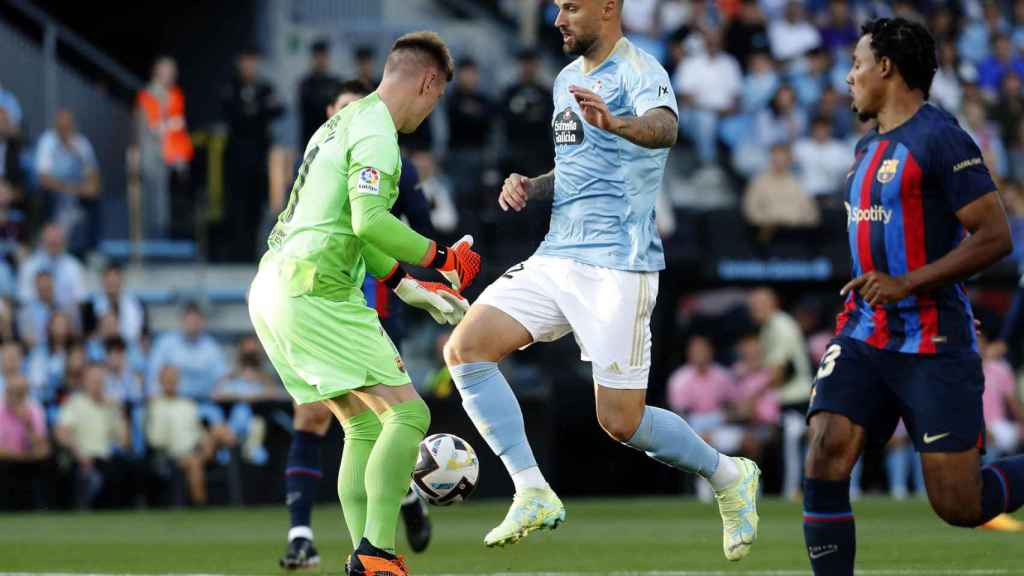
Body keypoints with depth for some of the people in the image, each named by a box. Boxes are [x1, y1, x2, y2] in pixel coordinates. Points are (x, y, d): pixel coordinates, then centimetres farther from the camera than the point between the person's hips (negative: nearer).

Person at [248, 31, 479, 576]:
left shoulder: (344, 121, 21)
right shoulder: (376, 133, -11)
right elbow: (370, 220, -24)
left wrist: (407, 286, 27)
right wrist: (442, 258, -13)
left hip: (272, 291, 10)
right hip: (315, 293, -10)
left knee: (363, 425, 12)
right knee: (407, 414, -11)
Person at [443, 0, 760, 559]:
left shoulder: (638, 71, -12)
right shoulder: (568, 79, 16)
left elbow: (664, 128, -34)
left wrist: (616, 122, -57)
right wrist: (531, 187, 8)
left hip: (616, 265, -8)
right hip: (556, 257, 8)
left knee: (621, 422, -7)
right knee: (466, 349, -10)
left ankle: (730, 477, 19)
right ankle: (533, 494, -8)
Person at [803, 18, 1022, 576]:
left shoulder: (940, 139, -11)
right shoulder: (868, 147, 16)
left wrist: (909, 283, -23)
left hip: (932, 342, -7)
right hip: (863, 335, 7)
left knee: (958, 505, -5)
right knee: (825, 455, -16)